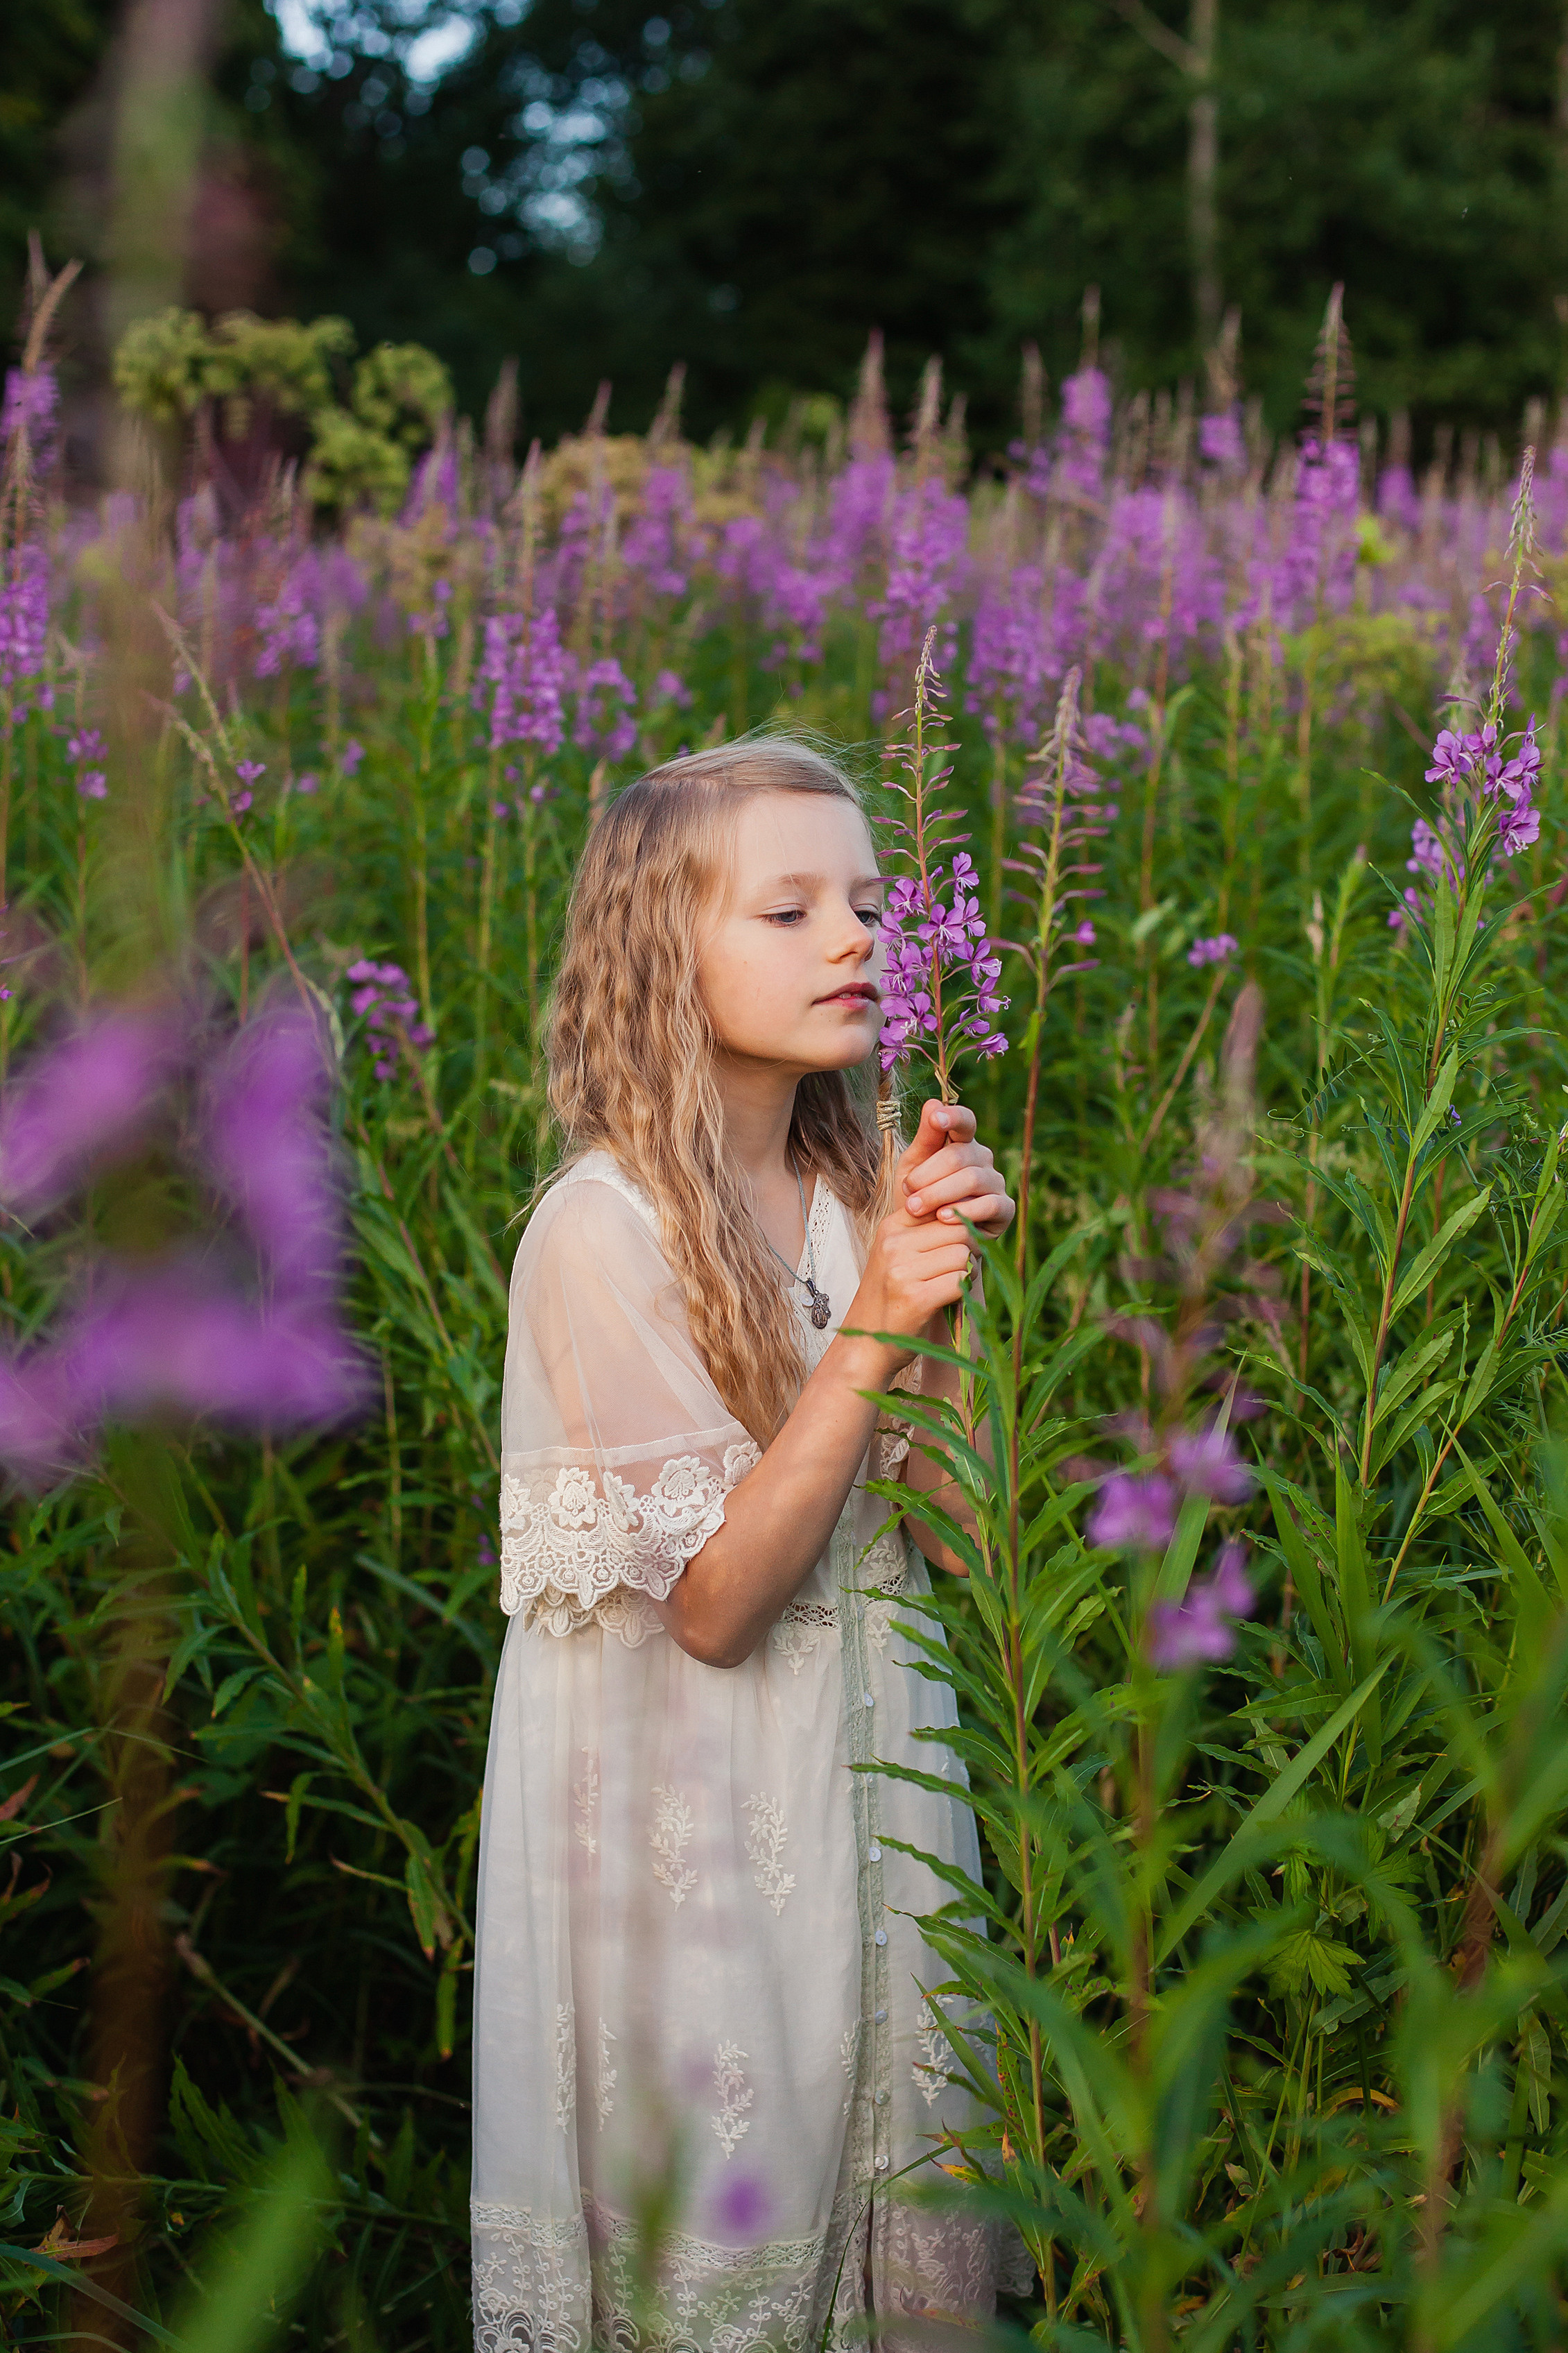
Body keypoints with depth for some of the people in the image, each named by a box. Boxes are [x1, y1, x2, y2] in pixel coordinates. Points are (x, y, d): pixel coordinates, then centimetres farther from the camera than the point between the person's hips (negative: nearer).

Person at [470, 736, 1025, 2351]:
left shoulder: (853, 1197, 1)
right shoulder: (604, 1229, -17)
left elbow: (957, 1531, -2)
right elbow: (713, 1602, -19)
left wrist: (948, 1285, -14)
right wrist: (868, 1335, -25)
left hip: (870, 1781, 6)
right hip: (693, 1822, -6)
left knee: (880, 2187, 17)